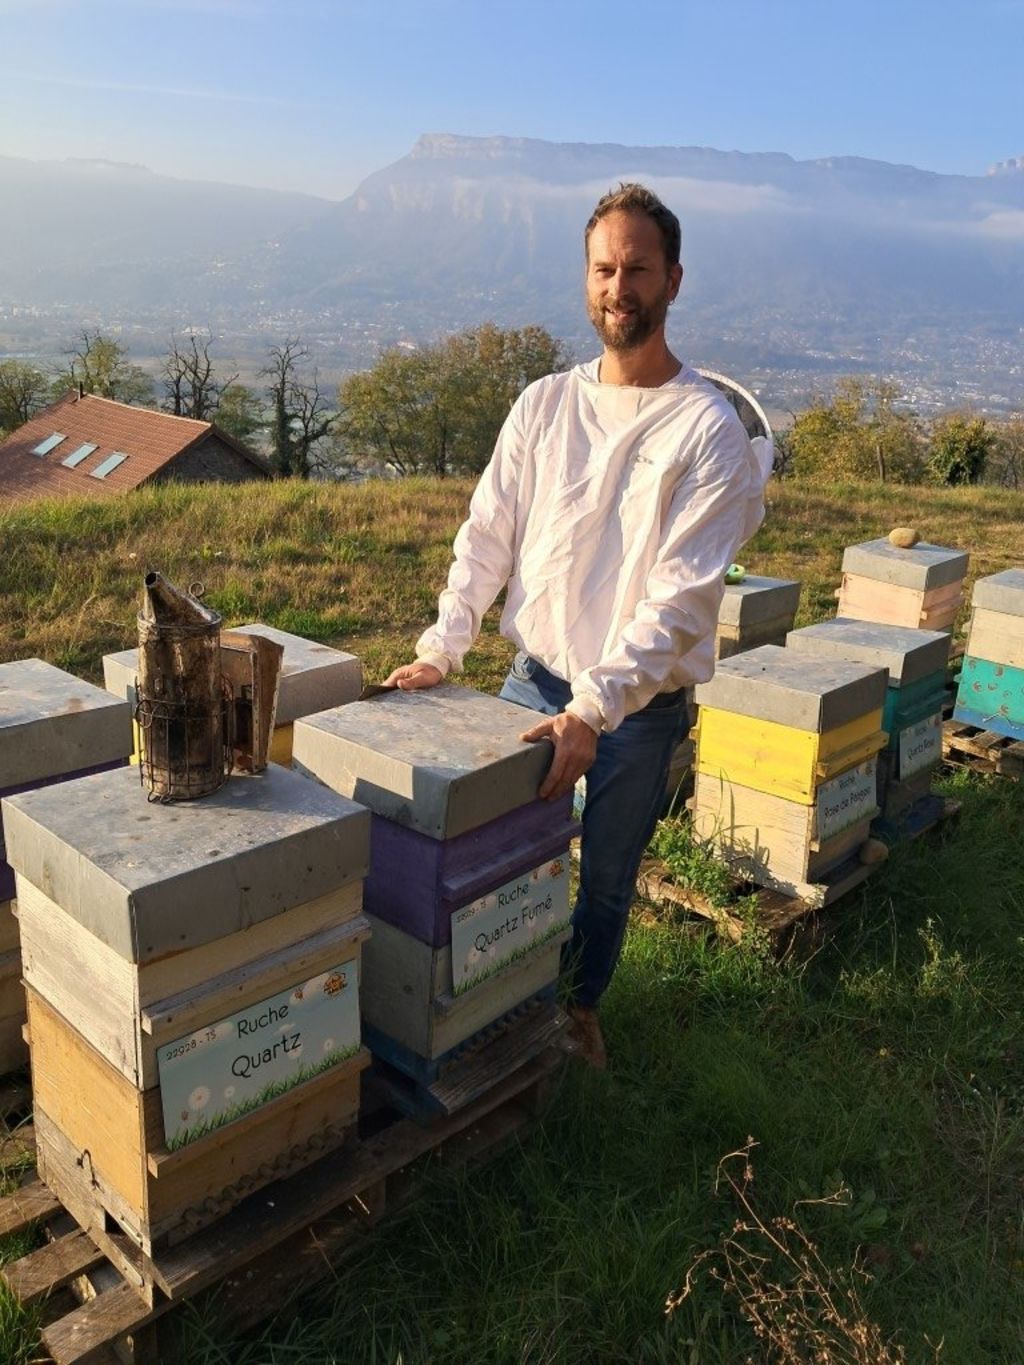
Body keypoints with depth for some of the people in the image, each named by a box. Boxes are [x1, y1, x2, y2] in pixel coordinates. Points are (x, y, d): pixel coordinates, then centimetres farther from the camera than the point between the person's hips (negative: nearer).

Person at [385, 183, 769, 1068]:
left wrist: (594, 709, -24)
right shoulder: (545, 405, 2)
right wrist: (441, 650, -7)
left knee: (607, 879, 15)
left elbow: (681, 594, -18)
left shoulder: (707, 427, -12)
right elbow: (487, 537, 4)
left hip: (640, 704, -3)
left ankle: (581, 1005, 41)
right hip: (532, 680, 3)